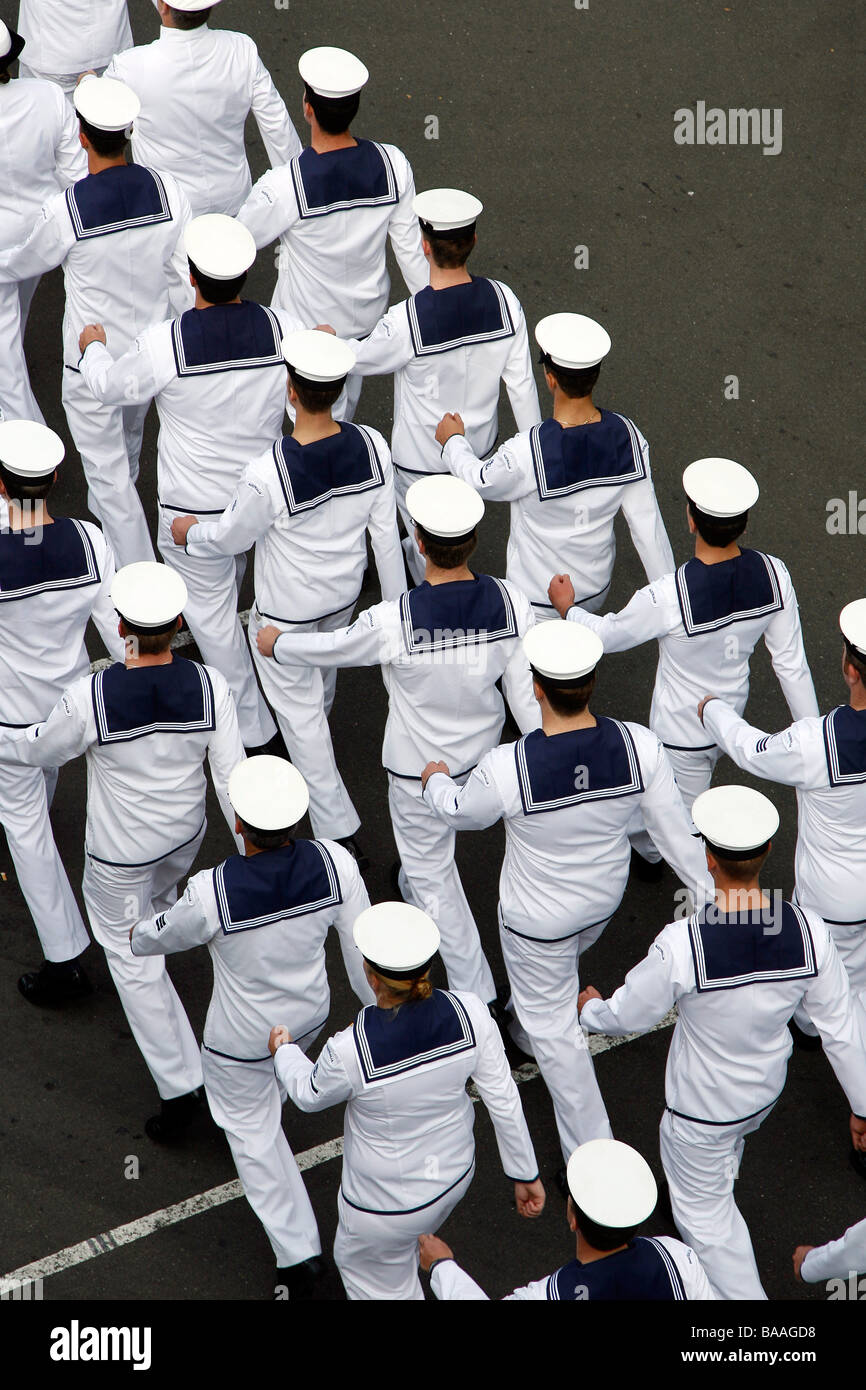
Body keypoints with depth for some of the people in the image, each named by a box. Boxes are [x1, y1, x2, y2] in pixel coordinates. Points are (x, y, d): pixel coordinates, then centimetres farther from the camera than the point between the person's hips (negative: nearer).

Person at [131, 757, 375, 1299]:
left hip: (242, 1034, -4)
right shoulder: (334, 863, -28)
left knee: (251, 1130, 23)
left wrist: (140, 935, 12)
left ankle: (298, 1253, 29)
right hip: (311, 1013, 4)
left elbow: (160, 937, -13)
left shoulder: (211, 893, -36)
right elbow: (362, 947, -13)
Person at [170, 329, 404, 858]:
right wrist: (398, 603, 4)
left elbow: (230, 537, -16)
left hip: (286, 608, -5)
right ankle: (318, 718, 69)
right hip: (346, 592, 5)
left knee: (298, 709, 16)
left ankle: (339, 829, 25)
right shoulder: (372, 447, -23)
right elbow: (386, 533, -11)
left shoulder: (268, 476, -36)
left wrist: (190, 532, 7)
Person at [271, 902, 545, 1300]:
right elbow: (503, 1099, -13)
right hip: (456, 1172, 5)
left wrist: (284, 1051, 11)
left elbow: (309, 1094, -11)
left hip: (387, 1200, -5)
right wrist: (525, 1174, 3)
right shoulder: (469, 1013, -26)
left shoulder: (350, 1051, -35)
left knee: (369, 1269, 29)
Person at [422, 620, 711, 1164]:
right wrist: (711, 893, 2)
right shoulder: (640, 746, -27)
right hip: (606, 898, 4)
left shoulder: (507, 769, -35)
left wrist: (437, 781, 12)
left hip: (538, 916, -4)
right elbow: (677, 830, -15)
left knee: (553, 1028, 18)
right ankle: (526, 1031, 67)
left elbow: (462, 813, -11)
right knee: (559, 969, 37)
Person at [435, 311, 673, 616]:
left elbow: (479, 482, -10)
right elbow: (647, 522, -11)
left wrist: (453, 442, 11)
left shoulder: (528, 452, -33)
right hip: (597, 590, 5)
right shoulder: (626, 436, -19)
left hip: (537, 601, -4)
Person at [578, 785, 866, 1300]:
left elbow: (628, 1016, -19)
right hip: (767, 1090, 5)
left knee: (704, 1210, 22)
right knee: (728, 1143, 39)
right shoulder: (809, 932, -27)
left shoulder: (682, 946, -38)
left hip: (703, 1106, -5)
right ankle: (713, 1194, 70)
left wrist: (590, 1008, 6)